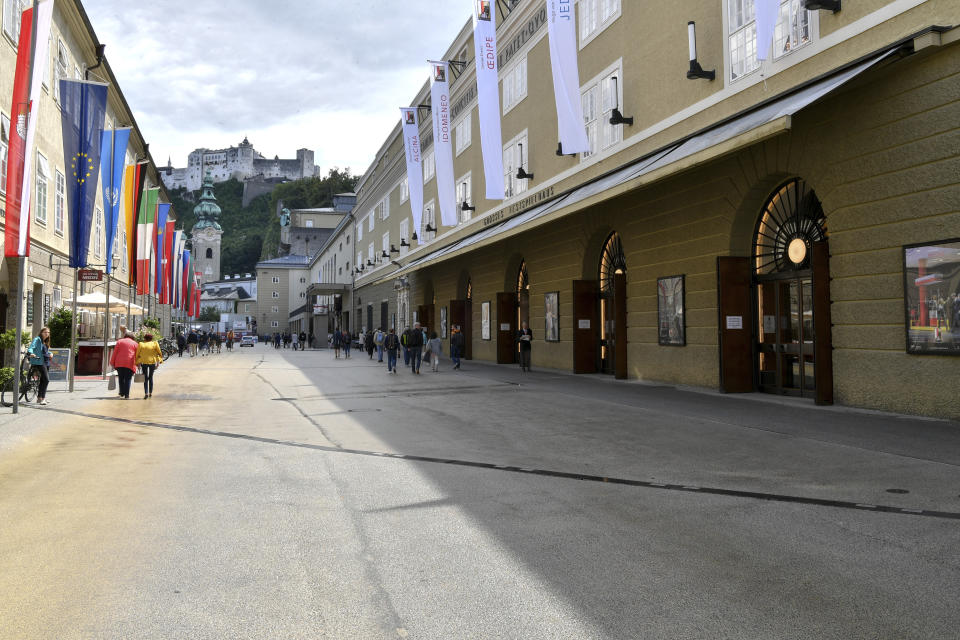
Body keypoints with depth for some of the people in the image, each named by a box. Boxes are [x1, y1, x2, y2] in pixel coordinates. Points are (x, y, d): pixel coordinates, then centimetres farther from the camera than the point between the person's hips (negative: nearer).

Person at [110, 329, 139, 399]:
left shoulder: (119, 341, 11)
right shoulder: (135, 343, 11)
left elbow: (115, 353, 6)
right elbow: (137, 355, 8)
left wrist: (112, 362, 8)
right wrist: (137, 364, 13)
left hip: (119, 363, 1)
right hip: (130, 364, -1)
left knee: (121, 378, 16)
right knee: (128, 379, 0)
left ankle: (122, 393, 20)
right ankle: (126, 395, -6)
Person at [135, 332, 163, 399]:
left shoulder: (141, 344, 2)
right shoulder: (155, 343, 3)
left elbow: (137, 354, 2)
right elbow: (159, 353, 1)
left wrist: (138, 363, 8)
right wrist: (158, 362, 5)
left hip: (144, 362, -1)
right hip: (152, 362, 1)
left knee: (145, 378, 8)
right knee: (151, 377, 17)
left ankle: (146, 393, -6)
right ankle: (150, 393, 20)